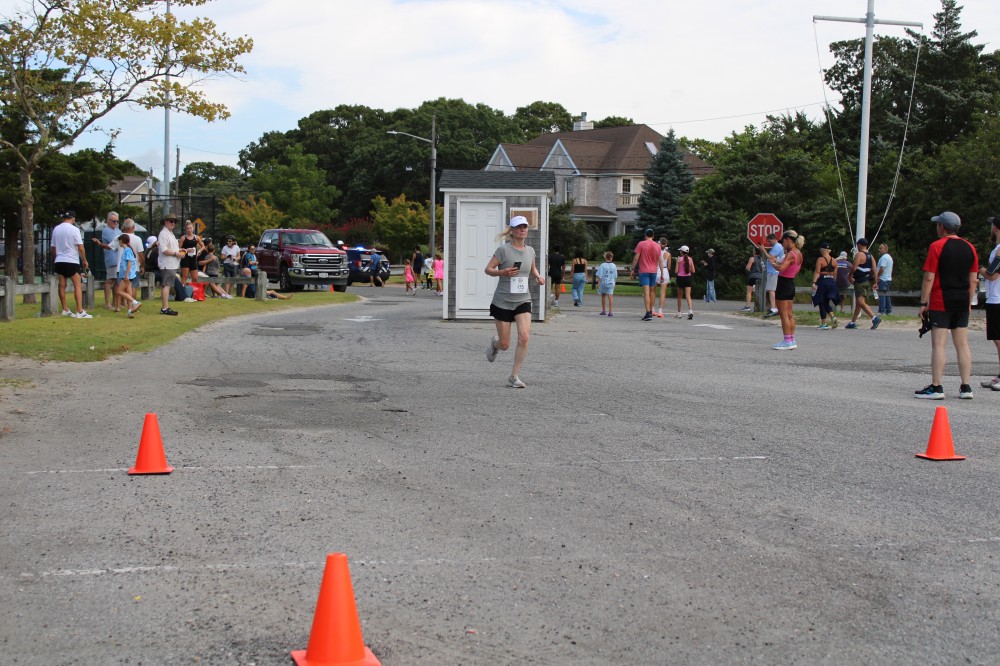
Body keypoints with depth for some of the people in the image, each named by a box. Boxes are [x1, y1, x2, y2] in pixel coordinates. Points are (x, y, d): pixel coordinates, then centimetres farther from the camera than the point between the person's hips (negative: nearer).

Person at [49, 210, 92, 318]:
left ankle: (65, 310, 16)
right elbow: (80, 247, -12)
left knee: (62, 285, 10)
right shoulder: (74, 229, -9)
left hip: (59, 261, 6)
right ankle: (80, 312, -13)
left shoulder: (56, 229, 7)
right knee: (78, 285, -4)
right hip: (72, 261, -6)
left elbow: (53, 248, 14)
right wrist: (84, 260, -1)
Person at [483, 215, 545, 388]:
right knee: (505, 345, 2)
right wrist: (502, 272, -26)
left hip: (523, 301, 3)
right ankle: (494, 343, 42)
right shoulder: (504, 249, -10)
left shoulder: (530, 250, 6)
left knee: (524, 337, -18)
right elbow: (488, 269, -7)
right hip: (502, 301, -3)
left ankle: (514, 376, -5)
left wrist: (538, 277, 3)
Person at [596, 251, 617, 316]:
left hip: (603, 282, -1)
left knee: (603, 296, 15)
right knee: (610, 296, -3)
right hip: (611, 283, 1)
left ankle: (604, 310, 25)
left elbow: (600, 276, -9)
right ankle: (610, 311, -14)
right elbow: (615, 276, 8)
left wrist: (598, 283, -5)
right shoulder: (614, 266, 1)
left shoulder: (602, 265, -8)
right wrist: (614, 283, 20)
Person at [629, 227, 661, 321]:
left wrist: (633, 269, 1)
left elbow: (636, 258, -7)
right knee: (651, 292, 15)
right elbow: (659, 260, 9)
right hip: (653, 271, 4)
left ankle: (648, 313, -22)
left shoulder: (641, 244, -5)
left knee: (646, 292, -12)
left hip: (643, 271, -4)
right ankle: (650, 312, 23)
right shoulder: (657, 246, 7)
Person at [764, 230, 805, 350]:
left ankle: (787, 341, -3)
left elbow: (781, 268, -32)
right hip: (791, 284, 9)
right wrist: (776, 261, 13)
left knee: (783, 314, -3)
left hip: (783, 284, -9)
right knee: (789, 314, 14)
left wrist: (773, 262, -14)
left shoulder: (790, 254, -20)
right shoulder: (799, 254, 8)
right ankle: (792, 340, 19)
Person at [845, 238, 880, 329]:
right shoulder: (870, 256, 12)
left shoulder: (859, 255, -13)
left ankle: (875, 318, -27)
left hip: (860, 281, -9)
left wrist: (850, 276, -1)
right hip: (868, 281, 9)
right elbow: (874, 270, 9)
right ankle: (853, 322, 23)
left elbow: (854, 268, -19)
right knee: (858, 302, 16)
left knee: (861, 302, -13)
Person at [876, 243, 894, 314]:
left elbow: (882, 269, -22)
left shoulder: (883, 257, -14)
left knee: (881, 295, -11)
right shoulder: (889, 257, 19)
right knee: (886, 295, 13)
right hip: (888, 278, 10)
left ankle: (881, 311, -14)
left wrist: (877, 276, -12)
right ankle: (888, 310, 15)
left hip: (883, 279, -10)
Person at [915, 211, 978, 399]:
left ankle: (936, 387, -6)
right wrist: (968, 302, 17)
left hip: (941, 302, -6)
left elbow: (929, 278, -11)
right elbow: (973, 280, 10)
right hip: (962, 302, 6)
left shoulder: (937, 246, -8)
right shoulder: (969, 248, 9)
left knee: (938, 344, -5)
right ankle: (965, 387, 7)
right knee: (962, 344, 8)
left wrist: (923, 303, -6)